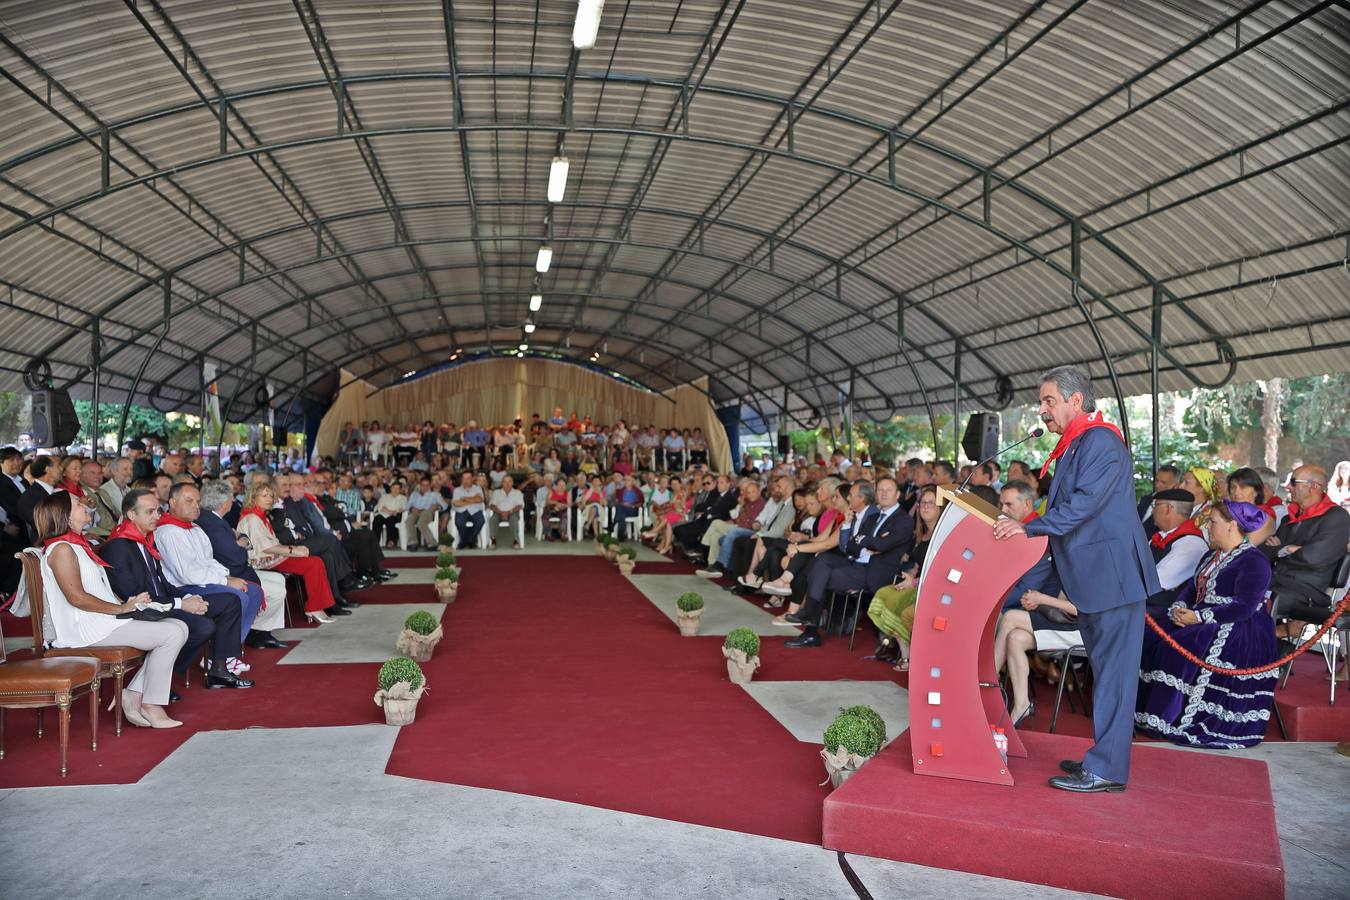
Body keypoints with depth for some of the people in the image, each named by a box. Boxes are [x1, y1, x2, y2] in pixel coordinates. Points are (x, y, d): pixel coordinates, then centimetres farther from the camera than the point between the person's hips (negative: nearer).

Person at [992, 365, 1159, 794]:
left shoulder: (1100, 440, -14)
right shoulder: (1074, 446, 17)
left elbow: (1085, 502, -24)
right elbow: (1065, 509, 21)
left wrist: (1029, 528, -25)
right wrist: (1025, 528, 13)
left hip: (1112, 575, -11)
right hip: (1091, 578, 11)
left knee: (1113, 670, -4)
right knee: (1105, 669, 16)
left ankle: (1106, 770, 1)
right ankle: (1104, 756, 26)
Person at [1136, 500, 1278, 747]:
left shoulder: (1254, 562, -10)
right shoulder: (1213, 557, 21)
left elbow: (1244, 607, -19)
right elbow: (1192, 587, 19)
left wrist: (1199, 617, -23)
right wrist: (1179, 607, -4)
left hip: (1237, 630, -9)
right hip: (1204, 623, 9)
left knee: (1179, 648, -31)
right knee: (1150, 639, -13)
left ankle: (1169, 720, -23)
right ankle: (1144, 710, -14)